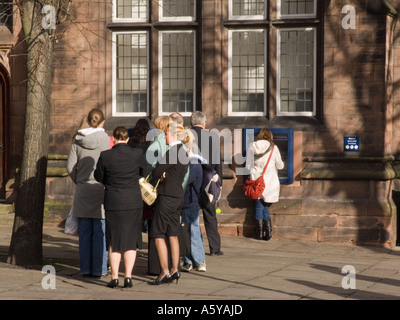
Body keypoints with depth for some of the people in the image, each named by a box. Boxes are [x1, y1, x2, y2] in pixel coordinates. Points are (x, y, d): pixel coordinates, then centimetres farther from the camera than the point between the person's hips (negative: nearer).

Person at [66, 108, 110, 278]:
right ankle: (99, 268, 3)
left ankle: (85, 267, 12)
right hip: (101, 189, -3)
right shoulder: (107, 140, -6)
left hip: (82, 189, 3)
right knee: (100, 231, 2)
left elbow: (70, 167, 1)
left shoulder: (78, 140, 2)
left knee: (84, 232, 8)